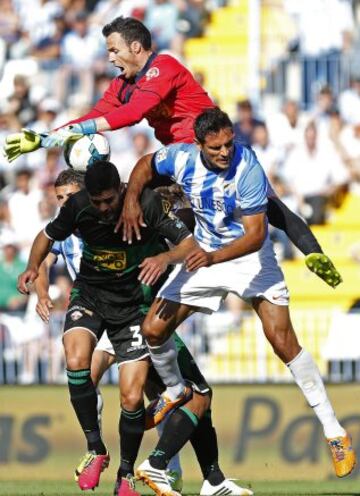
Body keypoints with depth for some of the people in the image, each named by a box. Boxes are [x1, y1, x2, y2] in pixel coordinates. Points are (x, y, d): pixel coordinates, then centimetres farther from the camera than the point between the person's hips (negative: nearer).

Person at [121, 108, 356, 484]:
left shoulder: (248, 171, -30)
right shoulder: (181, 158, -16)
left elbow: (255, 235, -30)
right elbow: (146, 165, 7)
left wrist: (213, 258, -44)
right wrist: (131, 198, -11)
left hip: (250, 256, -5)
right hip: (203, 253, 5)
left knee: (283, 339, -18)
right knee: (153, 330, 1)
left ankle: (334, 432, -11)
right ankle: (174, 390, 34)